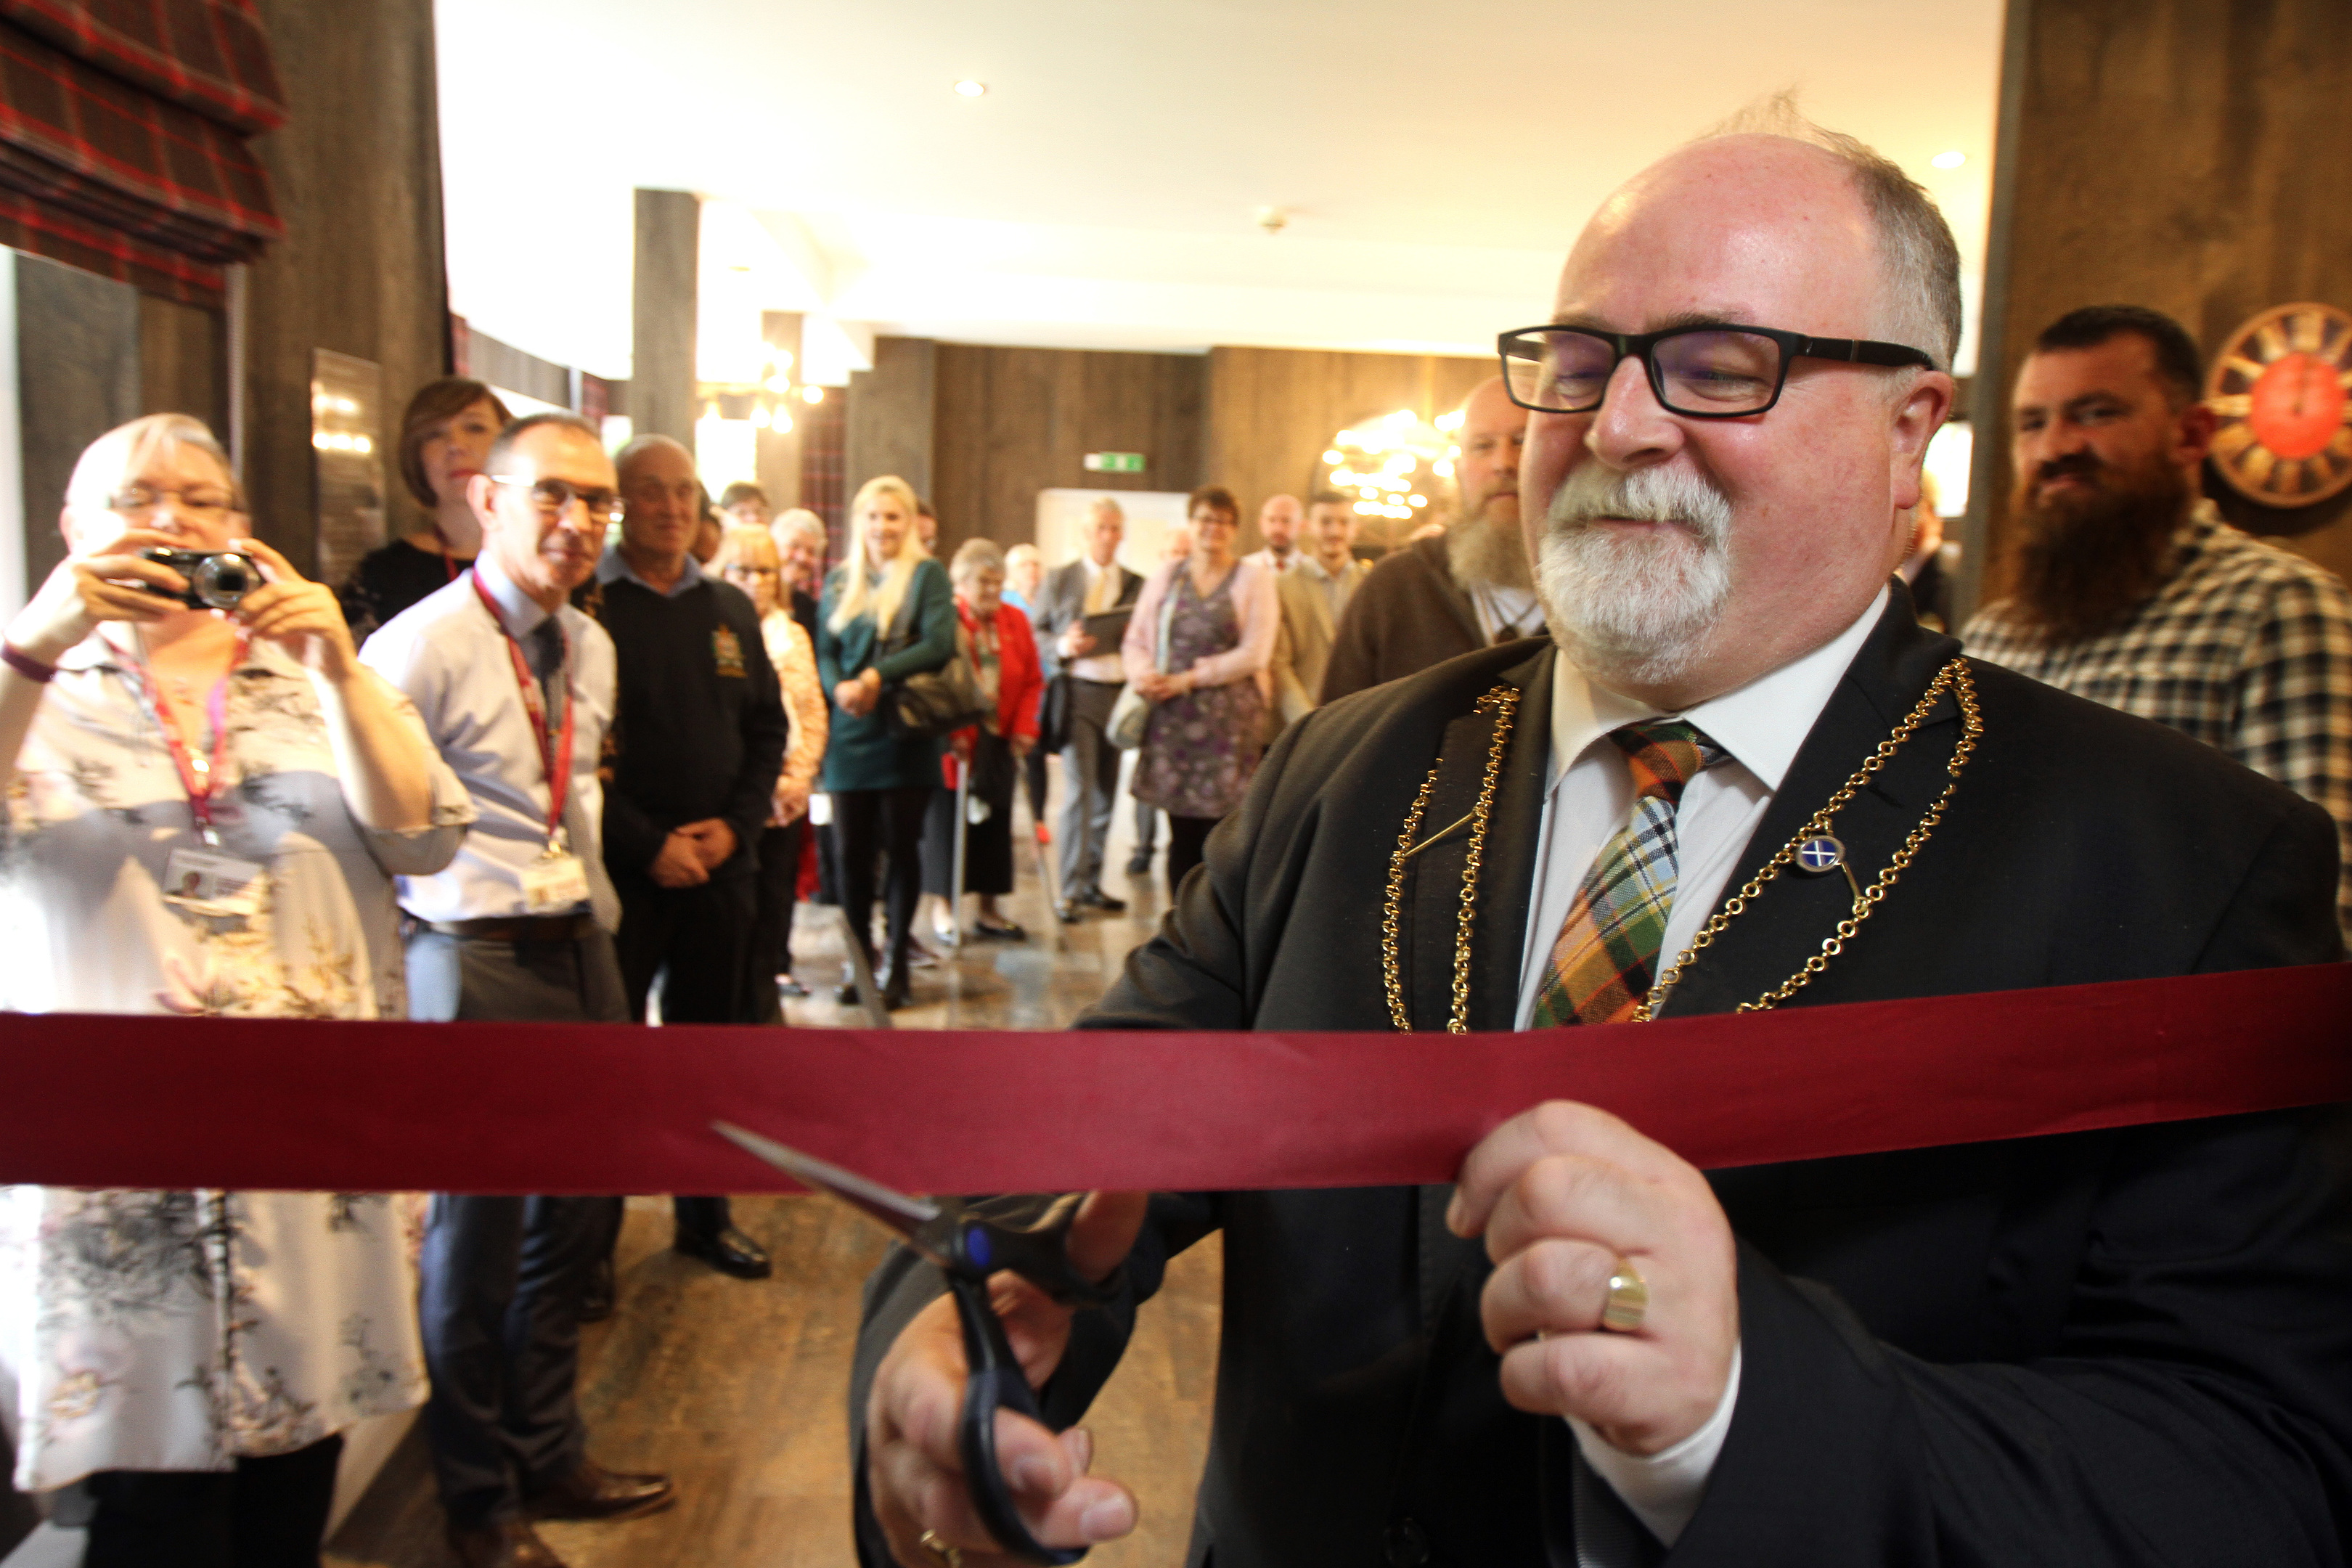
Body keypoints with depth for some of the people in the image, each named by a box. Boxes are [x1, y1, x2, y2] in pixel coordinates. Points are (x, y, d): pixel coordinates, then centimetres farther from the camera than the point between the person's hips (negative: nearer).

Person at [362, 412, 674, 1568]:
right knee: (475, 1246, 7)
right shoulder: (422, 646, -14)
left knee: (575, 1223, 18)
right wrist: (396, 976, -12)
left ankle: (549, 1459, 38)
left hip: (582, 954, 8)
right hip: (474, 965, -7)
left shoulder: (589, 648, 10)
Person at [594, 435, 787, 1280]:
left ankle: (704, 1213, 28)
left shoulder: (729, 609, 11)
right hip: (621, 867, -5)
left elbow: (768, 727, 11)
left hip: (721, 864, 5)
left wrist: (735, 823, -4)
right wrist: (648, 843, -15)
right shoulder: (587, 606, -6)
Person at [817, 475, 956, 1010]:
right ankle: (860, 958, 17)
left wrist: (878, 676, -17)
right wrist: (840, 687, -13)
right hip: (849, 734, 3)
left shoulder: (927, 575, 2)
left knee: (902, 847, 3)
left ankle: (896, 962, 14)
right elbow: (825, 651, 7)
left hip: (905, 737, -3)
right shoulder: (839, 581, 13)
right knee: (852, 850, 3)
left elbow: (939, 644, -11)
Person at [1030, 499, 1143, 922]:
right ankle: (1071, 891, -5)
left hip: (1121, 692, 3)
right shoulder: (1059, 579, 6)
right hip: (1079, 692, -3)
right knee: (1079, 790, -10)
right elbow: (1037, 633, 6)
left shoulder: (1137, 585, 11)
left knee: (1106, 794, 8)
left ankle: (1092, 883, 19)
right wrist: (1062, 646, -14)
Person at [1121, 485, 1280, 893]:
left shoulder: (1255, 579, 4)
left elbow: (1254, 654, -6)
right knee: (1182, 835, 5)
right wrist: (1144, 673, -10)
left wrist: (1189, 679, -10)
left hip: (1228, 722, -3)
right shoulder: (1166, 576, 14)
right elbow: (1135, 640, 12)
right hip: (1171, 721, 3)